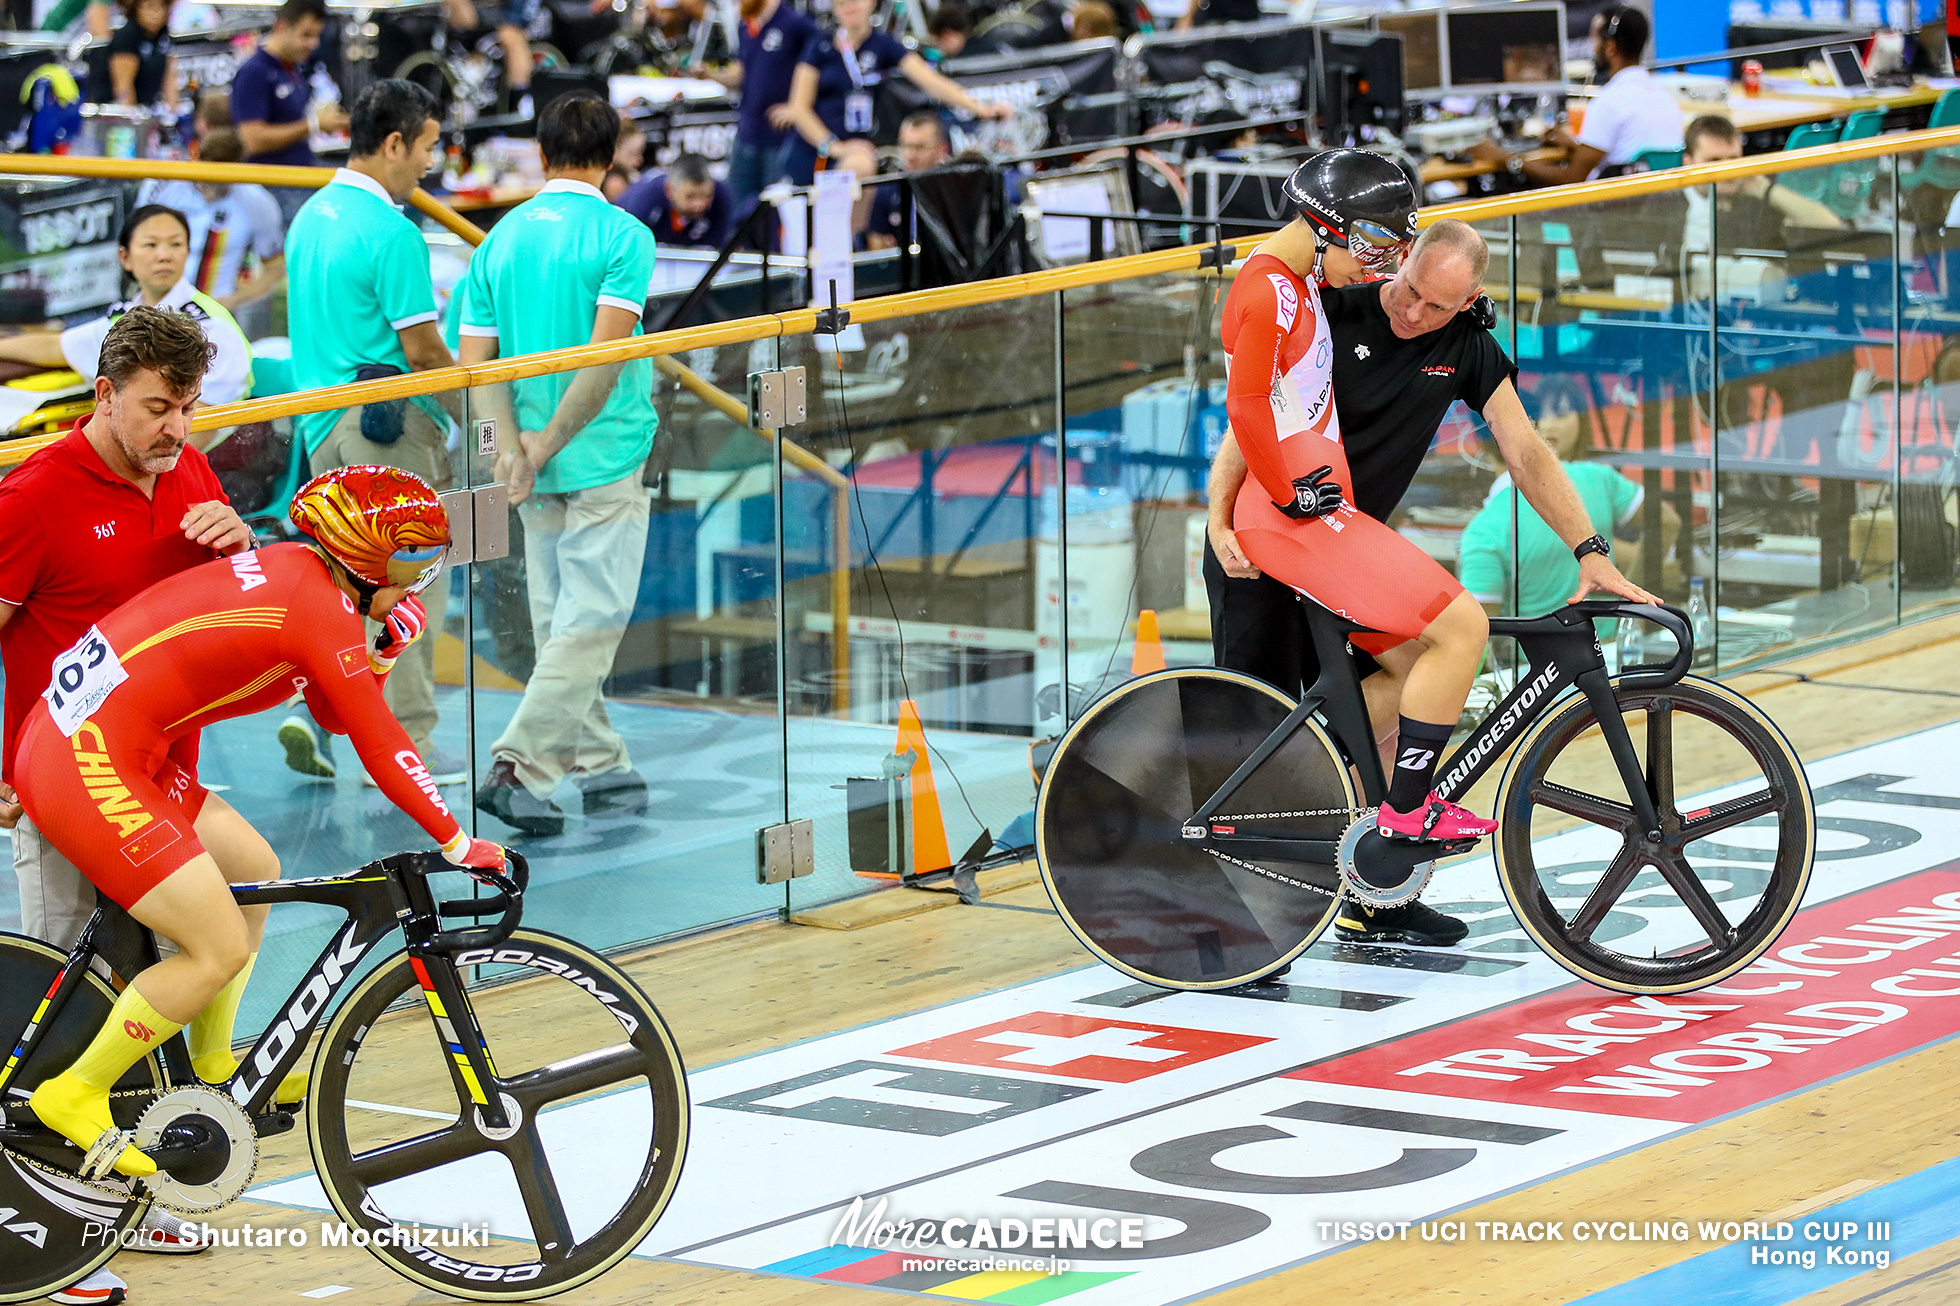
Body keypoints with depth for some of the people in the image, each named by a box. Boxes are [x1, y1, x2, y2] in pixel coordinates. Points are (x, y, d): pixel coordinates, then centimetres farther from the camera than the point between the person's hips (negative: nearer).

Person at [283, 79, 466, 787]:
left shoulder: (311, 216, 11)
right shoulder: (390, 231, -17)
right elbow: (422, 348, -16)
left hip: (323, 421, 8)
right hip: (390, 422, -8)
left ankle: (314, 709, 4)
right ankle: (406, 743, 3)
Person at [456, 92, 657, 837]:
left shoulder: (501, 239, 6)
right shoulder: (623, 237, -10)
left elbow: (475, 361, -2)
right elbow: (604, 355, -20)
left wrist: (515, 445, -10)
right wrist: (549, 443, -15)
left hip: (539, 468, 6)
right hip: (605, 462, -6)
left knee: (560, 623, 14)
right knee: (591, 623, -4)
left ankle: (601, 763, 21)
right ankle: (519, 766, -14)